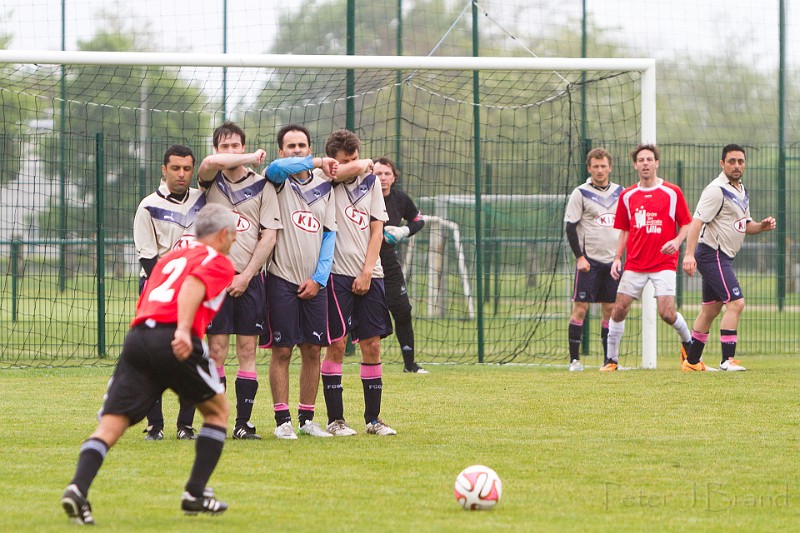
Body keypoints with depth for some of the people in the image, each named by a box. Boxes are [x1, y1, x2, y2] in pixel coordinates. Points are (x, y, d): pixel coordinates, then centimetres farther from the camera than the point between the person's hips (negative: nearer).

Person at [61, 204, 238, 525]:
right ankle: (196, 494, 15)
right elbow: (193, 287, -10)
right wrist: (184, 331, -25)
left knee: (110, 424, -2)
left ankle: (78, 488, -25)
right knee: (217, 410, 18)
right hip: (174, 340, -5)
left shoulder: (169, 258, 30)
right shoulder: (219, 263, 11)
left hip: (137, 337, 5)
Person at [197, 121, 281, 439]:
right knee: (216, 350, -4)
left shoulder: (261, 185, 8)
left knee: (247, 350, -1)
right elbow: (210, 162, -17)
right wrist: (252, 158, -9)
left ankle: (243, 422, 1)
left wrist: (246, 276, -6)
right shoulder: (212, 181, 9)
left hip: (250, 279, 0)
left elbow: (269, 235, 2)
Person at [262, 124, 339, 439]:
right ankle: (282, 420, 1)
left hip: (314, 283, 4)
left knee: (313, 351, 5)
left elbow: (329, 234, 10)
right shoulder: (280, 181, 2)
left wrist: (319, 278, 0)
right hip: (282, 279, -4)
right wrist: (316, 163, -19)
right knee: (281, 351, -3)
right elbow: (275, 168, -24)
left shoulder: (323, 185, 13)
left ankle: (307, 418, 13)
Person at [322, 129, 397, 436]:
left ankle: (373, 418, 10)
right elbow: (354, 169, -22)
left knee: (372, 345, 3)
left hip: (368, 275, 4)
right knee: (336, 344, -5)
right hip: (338, 273, -4)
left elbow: (377, 230, 8)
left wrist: (366, 273, -1)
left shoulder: (371, 181, 11)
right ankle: (335, 419, 1)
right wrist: (365, 165, -2)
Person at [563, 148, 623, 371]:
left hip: (613, 260, 4)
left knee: (610, 309, 5)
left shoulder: (619, 192, 10)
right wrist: (580, 257, -12)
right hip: (589, 260, -4)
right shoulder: (581, 193, -3)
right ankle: (574, 359, -3)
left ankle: (609, 359, 11)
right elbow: (570, 227, -5)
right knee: (580, 307, -7)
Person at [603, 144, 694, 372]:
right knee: (619, 309, -3)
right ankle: (612, 359, 8)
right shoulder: (627, 196, 9)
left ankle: (688, 341, 18)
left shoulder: (672, 192, 0)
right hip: (634, 265, 3)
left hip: (664, 264, -3)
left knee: (667, 313, -12)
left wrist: (677, 241, -15)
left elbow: (686, 224, 5)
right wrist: (617, 258, 5)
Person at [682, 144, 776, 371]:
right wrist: (689, 255, -34)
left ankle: (691, 361, 22)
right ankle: (728, 359, -18)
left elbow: (744, 225, 22)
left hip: (723, 257, 10)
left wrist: (762, 226, 0)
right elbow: (697, 221, -23)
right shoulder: (717, 190, -15)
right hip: (712, 255, -10)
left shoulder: (741, 190, 15)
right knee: (736, 303, -17)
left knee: (711, 309, 14)